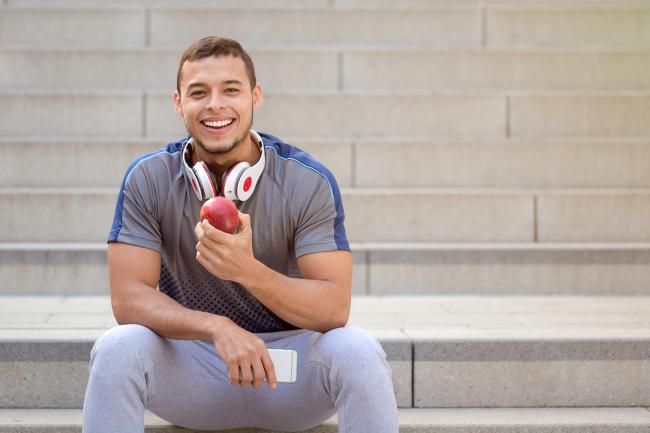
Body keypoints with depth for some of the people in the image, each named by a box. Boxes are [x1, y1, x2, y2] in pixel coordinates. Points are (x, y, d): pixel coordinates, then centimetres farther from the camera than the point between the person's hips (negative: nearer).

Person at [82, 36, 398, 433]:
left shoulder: (309, 181, -11)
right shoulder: (148, 179, -8)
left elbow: (334, 307, -18)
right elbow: (128, 297, -15)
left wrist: (248, 271, -37)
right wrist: (217, 327, -34)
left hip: (289, 355, 0)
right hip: (190, 363, 1)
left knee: (358, 351, -31)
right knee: (117, 348, -30)